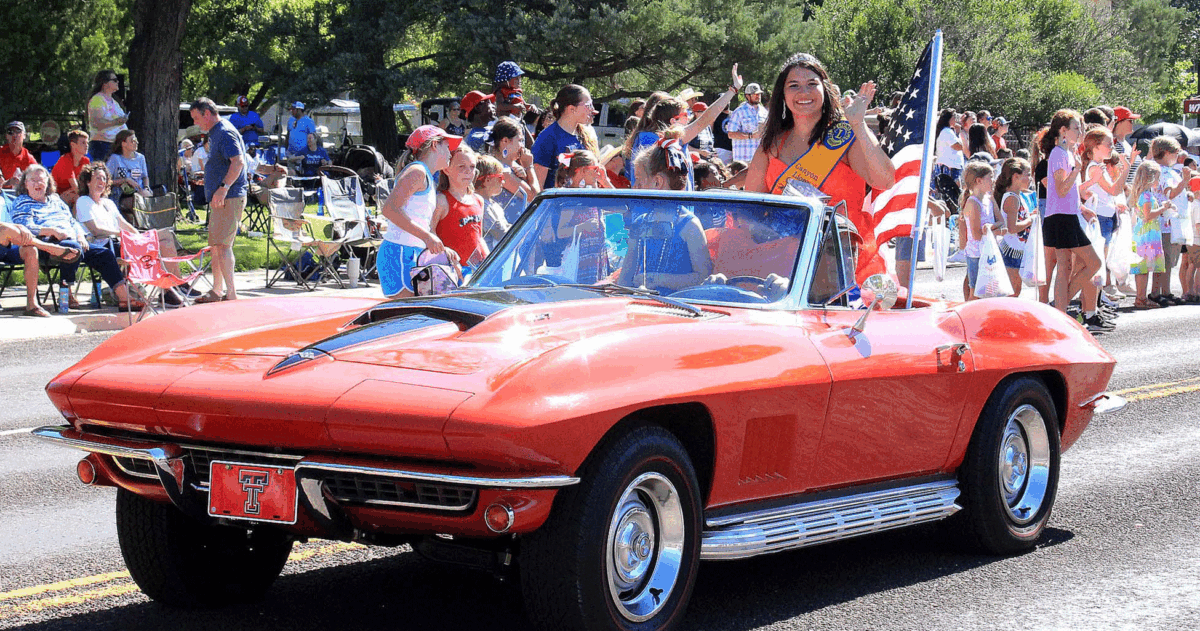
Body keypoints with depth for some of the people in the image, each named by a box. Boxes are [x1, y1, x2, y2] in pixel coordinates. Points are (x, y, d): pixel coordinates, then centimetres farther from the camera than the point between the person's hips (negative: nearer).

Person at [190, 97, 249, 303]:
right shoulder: (215, 133, 19)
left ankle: (231, 293, -15)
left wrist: (223, 188, -28)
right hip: (219, 199, 11)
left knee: (222, 244, -14)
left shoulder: (225, 133, -13)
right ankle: (217, 291, 22)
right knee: (215, 245, 14)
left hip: (229, 198, -11)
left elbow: (238, 162, -24)